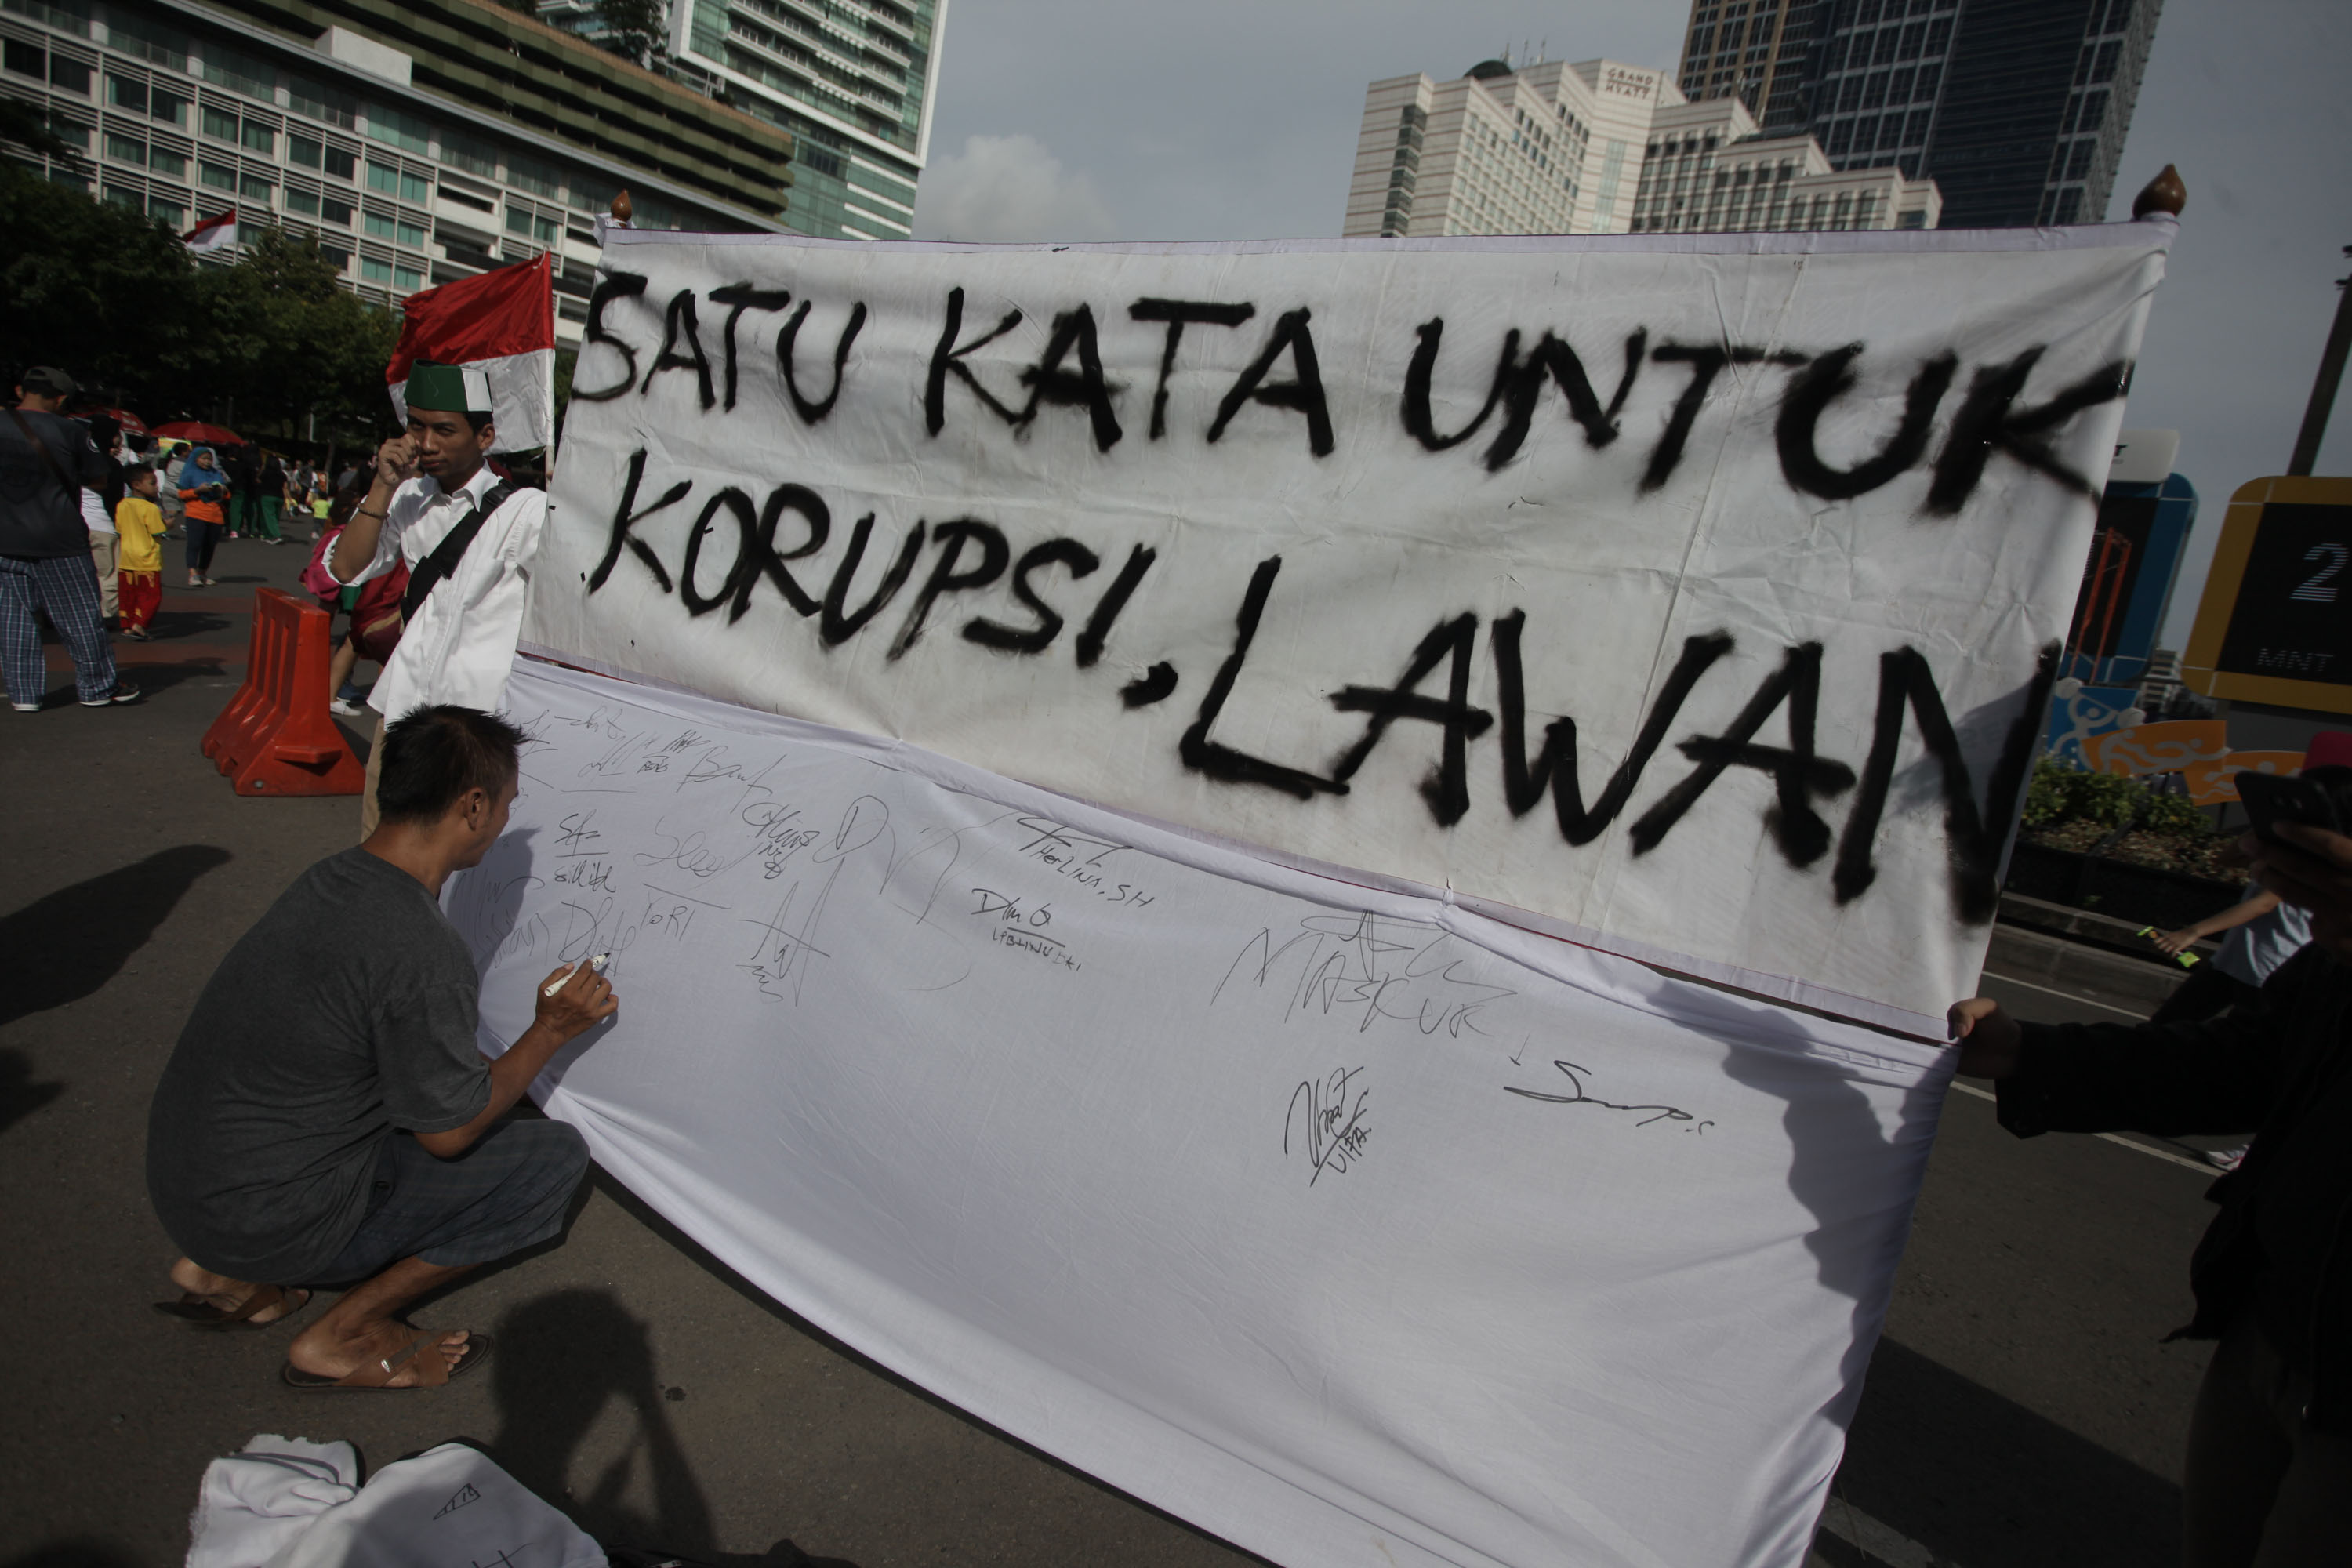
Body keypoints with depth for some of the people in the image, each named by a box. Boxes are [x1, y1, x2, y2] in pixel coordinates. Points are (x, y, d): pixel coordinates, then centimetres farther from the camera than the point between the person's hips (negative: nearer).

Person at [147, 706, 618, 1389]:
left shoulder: (328, 879, -1)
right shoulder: (424, 955, -28)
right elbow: (449, 1133, -16)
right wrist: (551, 1031, -6)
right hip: (271, 1219, -8)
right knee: (557, 1157, -5)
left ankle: (222, 1272, 20)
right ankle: (343, 1337, 4)